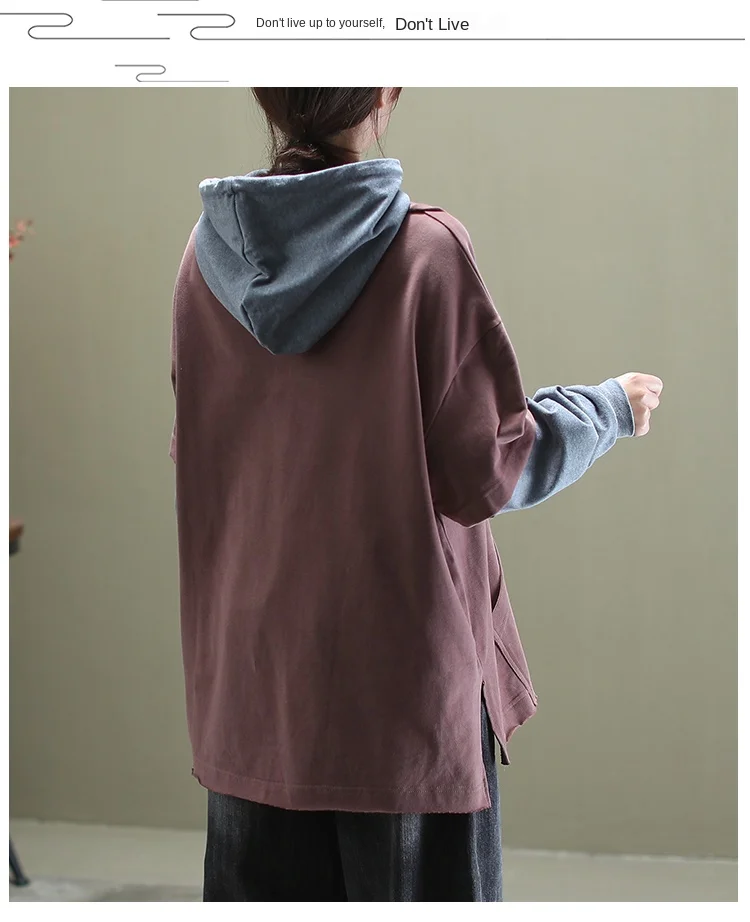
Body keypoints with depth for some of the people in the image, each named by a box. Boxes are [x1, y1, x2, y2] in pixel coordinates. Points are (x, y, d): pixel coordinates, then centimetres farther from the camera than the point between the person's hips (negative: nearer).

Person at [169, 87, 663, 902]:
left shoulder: (207, 254, 0)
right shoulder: (425, 252, -14)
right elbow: (490, 469, -11)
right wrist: (608, 409, 6)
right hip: (404, 684, -4)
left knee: (262, 888, 14)